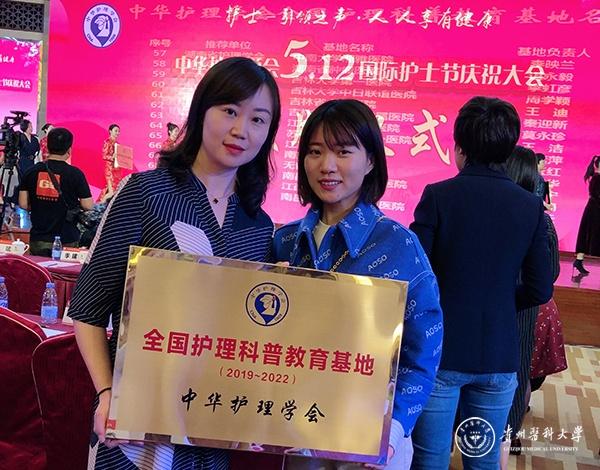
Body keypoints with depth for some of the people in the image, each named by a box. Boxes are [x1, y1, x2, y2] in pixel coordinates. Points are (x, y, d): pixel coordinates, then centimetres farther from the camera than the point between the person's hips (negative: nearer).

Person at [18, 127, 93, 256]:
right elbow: (88, 206, -9)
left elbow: (23, 204, 1)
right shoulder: (75, 174, -11)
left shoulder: (32, 171, -1)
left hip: (38, 240, 3)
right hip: (66, 242, -3)